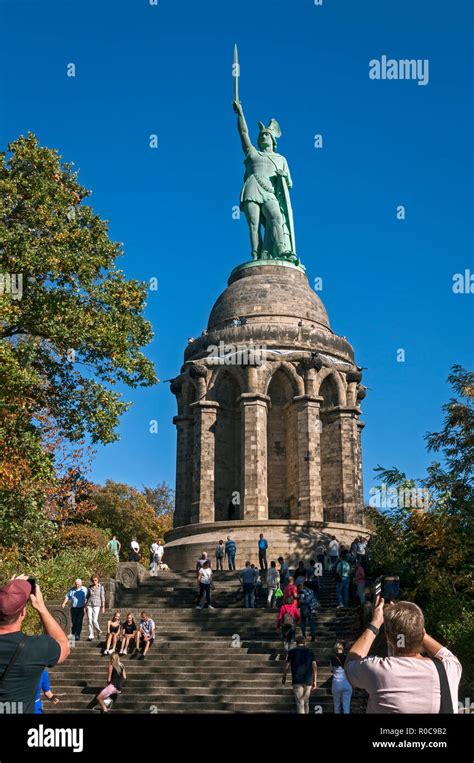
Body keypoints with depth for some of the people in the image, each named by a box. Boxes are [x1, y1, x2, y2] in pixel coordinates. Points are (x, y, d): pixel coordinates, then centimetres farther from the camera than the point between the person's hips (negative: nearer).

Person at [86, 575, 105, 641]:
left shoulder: (101, 587, 1)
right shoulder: (89, 588, 8)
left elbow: (102, 597, 0)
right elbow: (87, 597, 13)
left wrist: (103, 607, -3)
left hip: (96, 605, -3)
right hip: (89, 605, 3)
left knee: (94, 620, -13)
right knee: (89, 620, -1)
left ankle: (99, 631, 14)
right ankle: (91, 636, 7)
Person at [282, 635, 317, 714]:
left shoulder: (292, 652, 2)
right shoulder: (310, 652, 8)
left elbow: (286, 667, 2)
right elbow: (314, 667, 2)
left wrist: (284, 677, 18)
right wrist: (314, 681, 5)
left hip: (297, 681, -3)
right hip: (308, 681, 3)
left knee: (300, 703, -5)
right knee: (306, 703, 17)